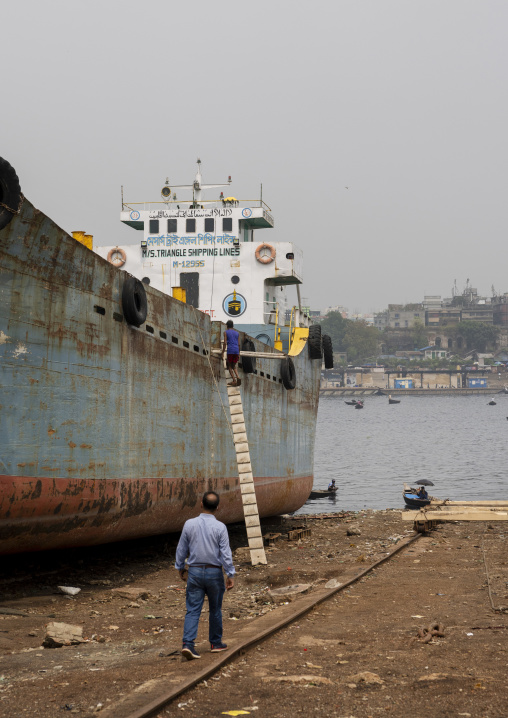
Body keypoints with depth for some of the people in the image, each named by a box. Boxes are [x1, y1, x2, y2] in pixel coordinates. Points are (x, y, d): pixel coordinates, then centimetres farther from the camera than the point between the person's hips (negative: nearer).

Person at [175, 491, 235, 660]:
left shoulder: (189, 524, -4)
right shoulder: (220, 527, -11)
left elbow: (181, 549, 4)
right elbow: (225, 553, -11)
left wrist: (180, 567, 18)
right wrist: (230, 575, -5)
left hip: (195, 572, 1)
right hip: (214, 572, -1)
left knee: (193, 610, 2)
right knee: (215, 610, 15)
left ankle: (188, 644, -13)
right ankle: (216, 643, 26)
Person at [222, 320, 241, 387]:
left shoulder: (226, 332, 4)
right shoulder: (237, 333, 16)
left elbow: (225, 343, -5)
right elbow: (239, 344, 13)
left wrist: (223, 353, -4)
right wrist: (239, 354, 18)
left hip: (230, 351, -4)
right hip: (236, 351, 4)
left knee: (230, 366, 6)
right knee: (234, 366, 15)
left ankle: (234, 380, -7)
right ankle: (237, 377, -10)